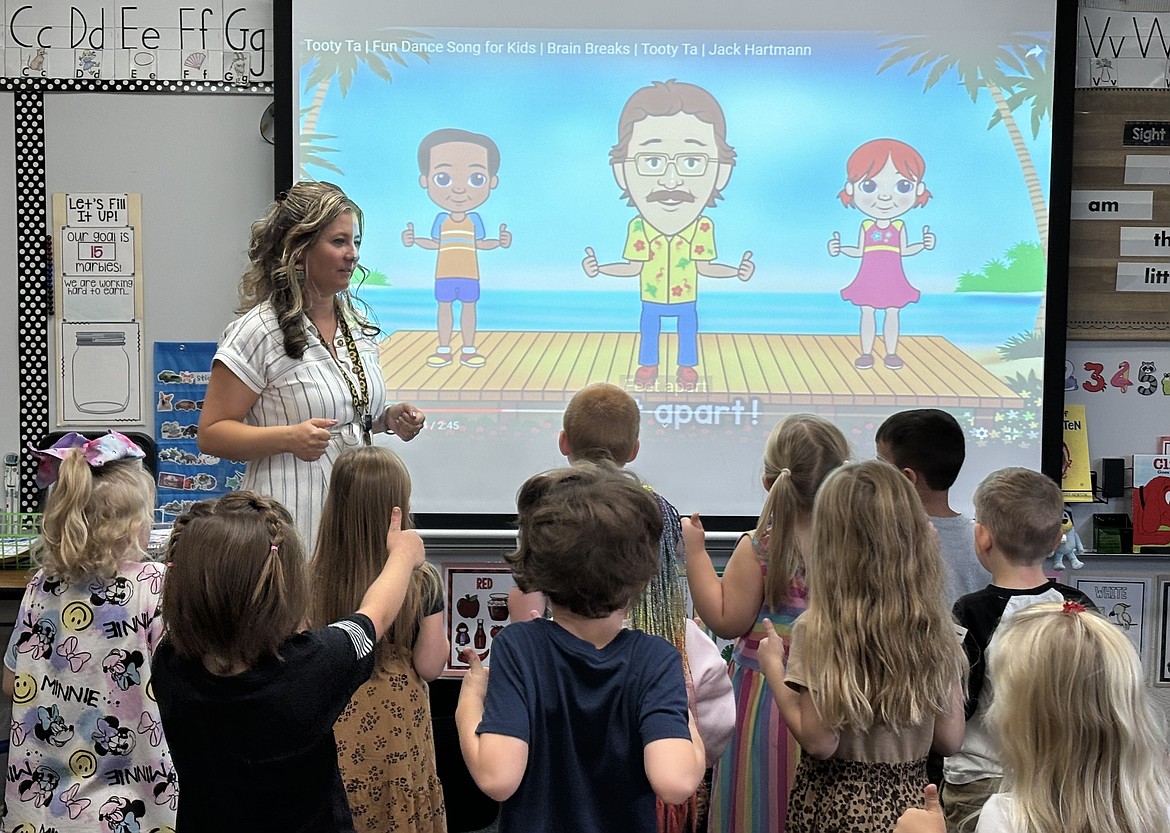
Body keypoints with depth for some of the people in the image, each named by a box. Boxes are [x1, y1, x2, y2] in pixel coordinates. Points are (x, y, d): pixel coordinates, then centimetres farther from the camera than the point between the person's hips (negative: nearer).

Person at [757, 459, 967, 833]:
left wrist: (773, 667, -6)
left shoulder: (818, 631, -17)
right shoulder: (937, 626, -5)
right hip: (909, 799, 4)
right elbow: (949, 740, 0)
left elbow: (820, 742, -16)